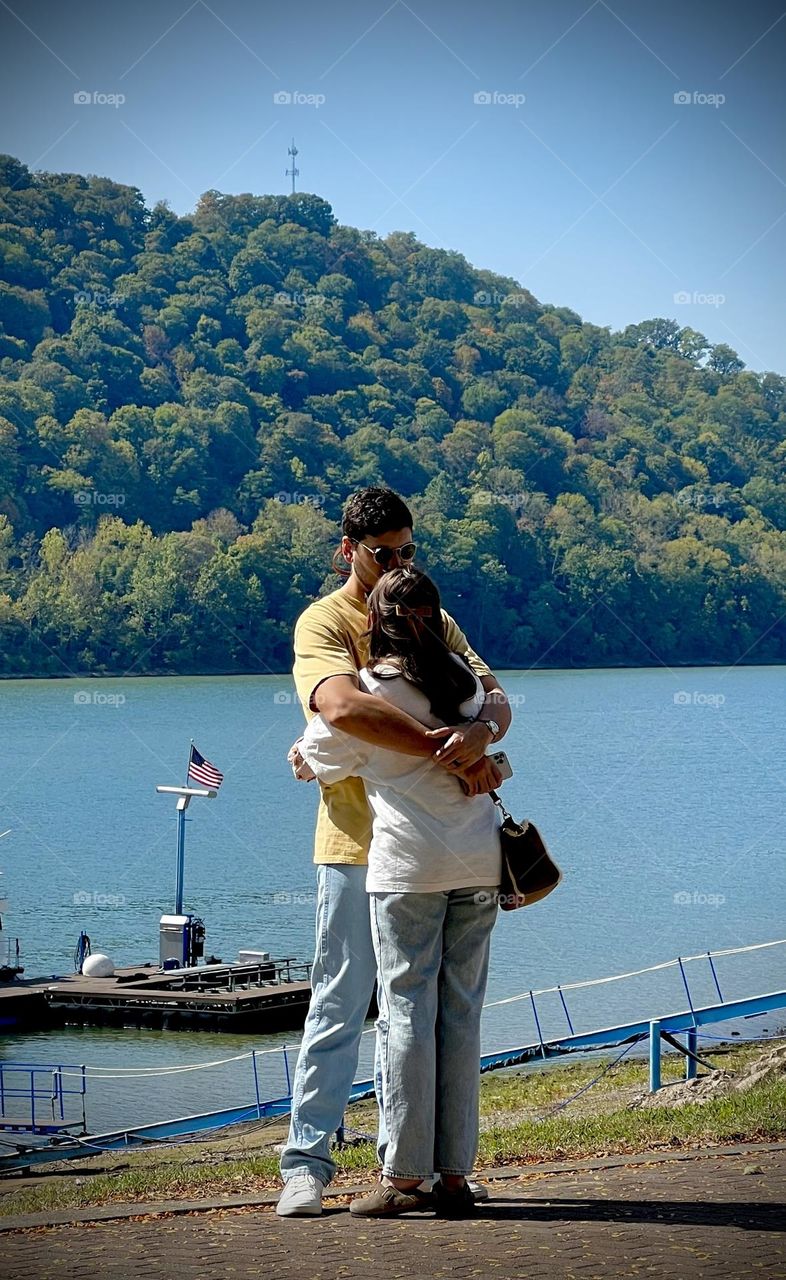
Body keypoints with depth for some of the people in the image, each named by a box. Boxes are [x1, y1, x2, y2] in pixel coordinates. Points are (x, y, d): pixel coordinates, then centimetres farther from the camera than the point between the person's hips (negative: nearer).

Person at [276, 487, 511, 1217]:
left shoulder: (434, 621, 12)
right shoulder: (323, 623, -6)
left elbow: (493, 696, 1)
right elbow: (343, 705, -26)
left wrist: (481, 734, -24)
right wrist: (446, 753, -30)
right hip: (356, 840, -5)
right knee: (339, 1007, -4)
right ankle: (307, 1163, 0)